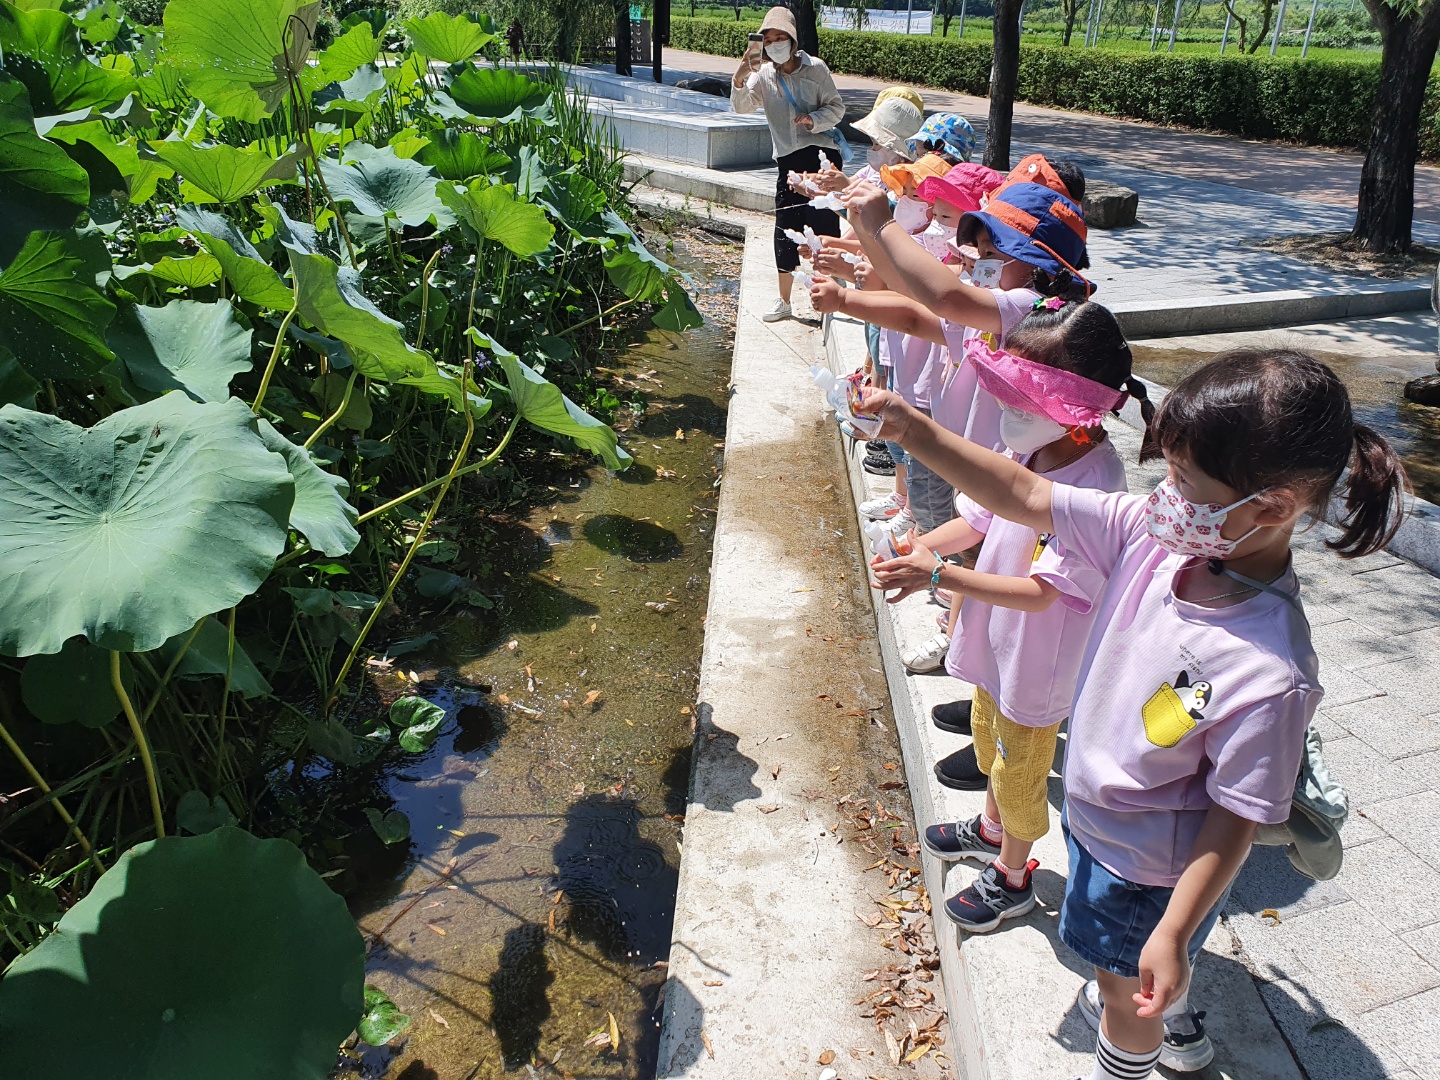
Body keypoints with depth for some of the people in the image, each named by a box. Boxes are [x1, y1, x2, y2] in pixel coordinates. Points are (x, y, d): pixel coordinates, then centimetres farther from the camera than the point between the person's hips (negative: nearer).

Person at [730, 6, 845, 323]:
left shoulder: (815, 68, 0)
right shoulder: (763, 74, 7)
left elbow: (837, 107, 3)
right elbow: (741, 106, -6)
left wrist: (814, 119, -16)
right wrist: (740, 78, -24)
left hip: (821, 156, -2)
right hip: (788, 162, 3)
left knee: (824, 228, -2)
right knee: (785, 232, 4)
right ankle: (784, 301, 16)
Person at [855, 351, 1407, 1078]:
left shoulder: (1269, 675, -37)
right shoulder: (1155, 535, -22)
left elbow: (1236, 816, -26)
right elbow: (1025, 496, -18)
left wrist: (1173, 932, -18)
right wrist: (913, 428, -27)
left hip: (1151, 868, -7)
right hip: (1096, 813, 7)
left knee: (1125, 989, 24)